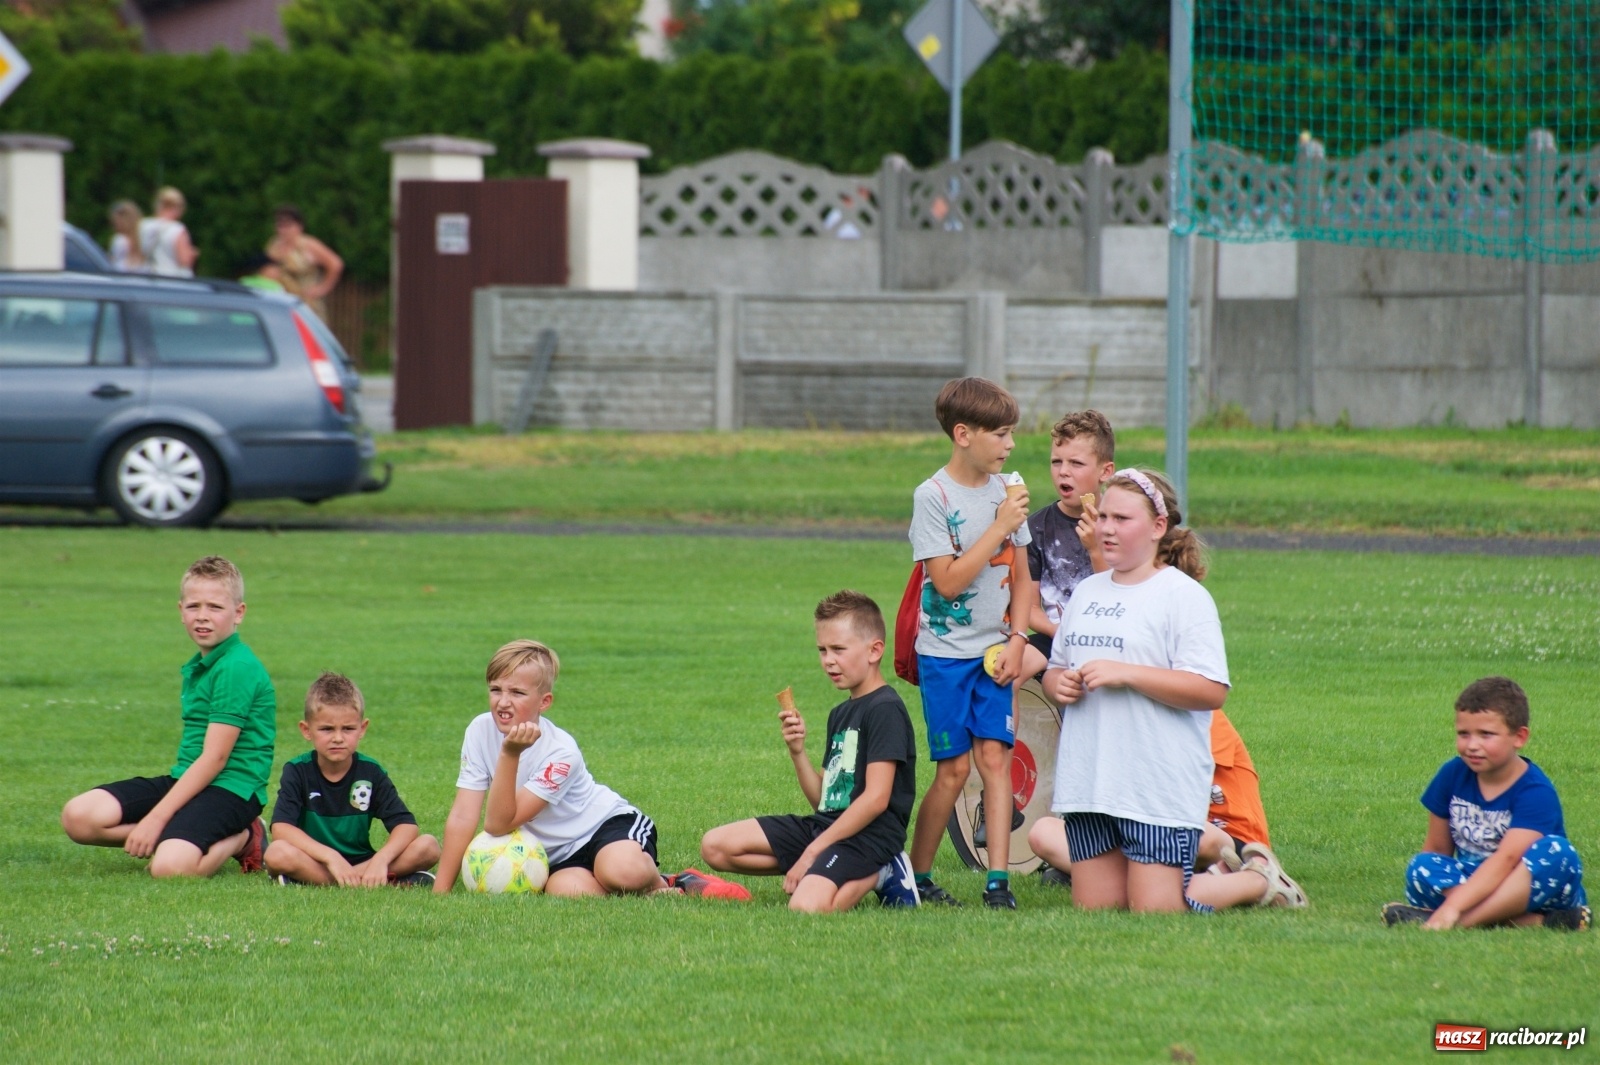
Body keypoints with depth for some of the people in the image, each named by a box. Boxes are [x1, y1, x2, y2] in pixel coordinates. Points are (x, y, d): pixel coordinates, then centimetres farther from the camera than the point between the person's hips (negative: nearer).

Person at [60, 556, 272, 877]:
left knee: (170, 866, -35)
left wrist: (156, 817, -19)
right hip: (186, 779, 9)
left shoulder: (237, 668, -14)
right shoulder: (196, 666, 16)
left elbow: (214, 757, -18)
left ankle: (240, 839, -3)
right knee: (78, 816, -9)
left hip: (230, 789, -9)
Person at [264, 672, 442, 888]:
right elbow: (281, 828, -20)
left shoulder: (371, 772, -1)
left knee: (428, 847, -18)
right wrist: (330, 857, -31)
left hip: (361, 860, 2)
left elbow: (406, 825, -8)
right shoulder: (297, 771, -6)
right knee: (277, 854, -35)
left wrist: (381, 860, -28)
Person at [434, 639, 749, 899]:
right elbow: (463, 817, -8)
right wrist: (440, 890, -14)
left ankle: (663, 886, -4)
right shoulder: (481, 732, -7)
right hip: (558, 855, 4)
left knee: (622, 870, -39)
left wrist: (509, 755, -38)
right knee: (566, 889, -32)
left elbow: (499, 824, -27)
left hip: (607, 823, -4)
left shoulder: (560, 753, -21)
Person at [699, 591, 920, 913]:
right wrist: (797, 752, 1)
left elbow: (876, 798, -18)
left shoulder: (885, 709, -11)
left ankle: (875, 876, -2)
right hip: (826, 824, 10)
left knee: (807, 907, -36)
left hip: (867, 835, -10)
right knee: (715, 846, 2)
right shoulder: (840, 714, 19)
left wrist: (813, 851, -17)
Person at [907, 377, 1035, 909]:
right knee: (954, 767, -3)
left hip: (993, 649, 4)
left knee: (995, 755, -5)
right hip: (946, 650, -4)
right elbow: (949, 581, -18)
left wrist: (1016, 639, -1)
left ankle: (998, 879, -6)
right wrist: (1000, 528, -20)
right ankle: (916, 875, 11)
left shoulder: (1004, 492, 5)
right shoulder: (933, 497, -11)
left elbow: (1021, 575, 11)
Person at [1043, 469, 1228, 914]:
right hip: (1087, 784, 7)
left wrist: (1125, 674, -20)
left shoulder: (1183, 596, -7)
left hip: (1160, 789, -7)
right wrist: (1057, 684, 1)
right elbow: (1055, 667, 25)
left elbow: (1211, 691, -15)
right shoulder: (1086, 592, 15)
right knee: (1094, 910, 6)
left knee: (1155, 913, -10)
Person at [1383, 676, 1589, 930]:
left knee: (1557, 852, -34)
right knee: (1422, 867, -23)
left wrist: (1452, 908, -39)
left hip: (1537, 889, -4)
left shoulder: (1535, 792, -18)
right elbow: (1437, 849, 7)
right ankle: (1533, 922, -35)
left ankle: (1467, 921, -40)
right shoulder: (1452, 775, 0)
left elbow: (1506, 859, -29)